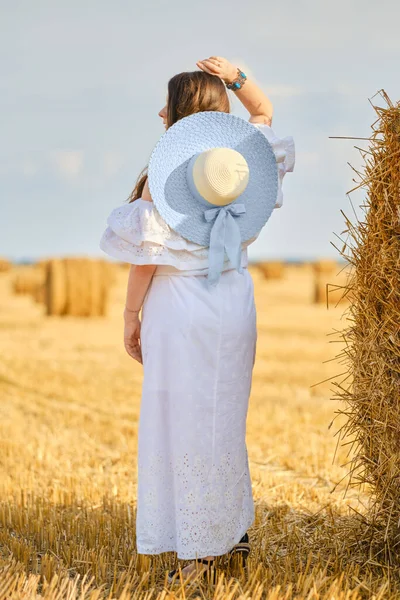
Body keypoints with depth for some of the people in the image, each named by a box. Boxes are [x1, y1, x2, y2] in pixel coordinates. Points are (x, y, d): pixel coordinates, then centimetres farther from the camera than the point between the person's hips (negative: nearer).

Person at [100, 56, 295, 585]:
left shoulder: (164, 173, -13)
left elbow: (146, 252, -12)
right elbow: (265, 112, 24)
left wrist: (131, 316, -2)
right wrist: (238, 78, 6)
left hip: (181, 305, -7)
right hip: (234, 299, 7)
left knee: (186, 425, 0)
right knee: (224, 422, 18)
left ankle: (203, 552, 5)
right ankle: (234, 533, 27)